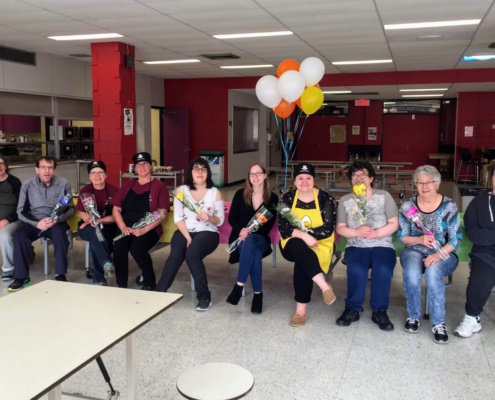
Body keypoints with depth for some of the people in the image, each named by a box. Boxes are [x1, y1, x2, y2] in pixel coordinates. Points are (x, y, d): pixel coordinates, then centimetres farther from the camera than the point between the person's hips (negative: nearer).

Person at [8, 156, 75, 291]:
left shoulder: (63, 183, -3)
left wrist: (57, 219, -20)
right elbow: (21, 211, -1)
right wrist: (37, 223, -20)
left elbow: (71, 208, 0)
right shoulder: (27, 185, -2)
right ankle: (22, 277, -17)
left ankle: (60, 274, -24)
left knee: (59, 233, -34)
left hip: (56, 222, -1)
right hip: (34, 222, 1)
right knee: (19, 235, -27)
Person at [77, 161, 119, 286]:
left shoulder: (113, 191, -3)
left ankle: (99, 279, -25)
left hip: (108, 228, 0)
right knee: (95, 231, -36)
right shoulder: (85, 191, 1)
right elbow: (83, 214, -4)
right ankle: (107, 264, -48)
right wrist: (90, 219, -29)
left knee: (95, 240, -33)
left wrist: (99, 220, -24)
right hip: (88, 228, 0)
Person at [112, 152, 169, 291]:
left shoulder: (159, 186, 2)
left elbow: (162, 213, -7)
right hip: (127, 228, 4)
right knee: (118, 248, -27)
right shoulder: (128, 185, 16)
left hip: (149, 229, -3)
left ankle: (149, 282, -8)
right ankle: (121, 284, -9)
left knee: (136, 248, -32)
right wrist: (123, 226, -7)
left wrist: (145, 229, -18)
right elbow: (116, 209, 12)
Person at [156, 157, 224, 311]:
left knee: (192, 254, -32)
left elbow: (220, 220, 3)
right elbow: (178, 217, -1)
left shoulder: (215, 192, 6)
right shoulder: (182, 190, 7)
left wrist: (209, 218, -20)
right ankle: (159, 292, -20)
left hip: (207, 233, -1)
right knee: (175, 255, -30)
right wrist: (188, 237, -14)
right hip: (184, 232, 1)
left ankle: (204, 297, -19)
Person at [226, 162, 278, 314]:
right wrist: (241, 231, -21)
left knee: (250, 242, -39)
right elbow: (232, 218, 1)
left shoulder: (273, 198, 0)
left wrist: (250, 233, -21)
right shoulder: (240, 194, 2)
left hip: (260, 239, 0)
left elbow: (268, 226, -5)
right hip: (240, 237, 1)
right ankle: (257, 293, -31)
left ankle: (239, 285, -38)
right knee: (255, 252, -36)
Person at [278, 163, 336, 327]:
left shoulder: (325, 198, -6)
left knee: (301, 263, -32)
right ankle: (324, 286, -38)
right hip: (293, 245, 1)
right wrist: (304, 235, -30)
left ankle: (301, 310, -24)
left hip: (319, 246, -1)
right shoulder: (288, 198, -1)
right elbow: (283, 228, -12)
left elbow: (328, 229, -14)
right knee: (299, 247, -35)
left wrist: (298, 232, -19)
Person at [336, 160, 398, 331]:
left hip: (382, 246, 0)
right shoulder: (345, 200, 9)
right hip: (355, 246, 1)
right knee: (356, 269, -32)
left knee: (383, 270, -32)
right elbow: (340, 228, 6)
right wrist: (357, 232, -14)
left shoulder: (384, 196, 5)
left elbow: (394, 224, 1)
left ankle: (379, 311, -13)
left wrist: (376, 233, -17)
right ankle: (352, 309, -12)